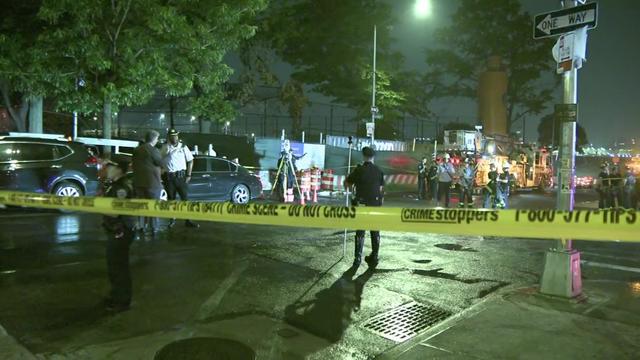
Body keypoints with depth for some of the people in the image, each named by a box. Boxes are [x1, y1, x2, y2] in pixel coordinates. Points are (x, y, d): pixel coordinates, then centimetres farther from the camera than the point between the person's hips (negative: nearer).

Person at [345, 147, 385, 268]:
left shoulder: (359, 170, -8)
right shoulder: (379, 171, 0)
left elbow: (347, 184, 0)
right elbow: (381, 188, 4)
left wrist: (349, 176, 20)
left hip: (361, 204, -2)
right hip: (376, 204, 2)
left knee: (360, 232, 7)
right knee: (375, 232, 11)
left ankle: (358, 258, 7)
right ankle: (374, 258, 14)